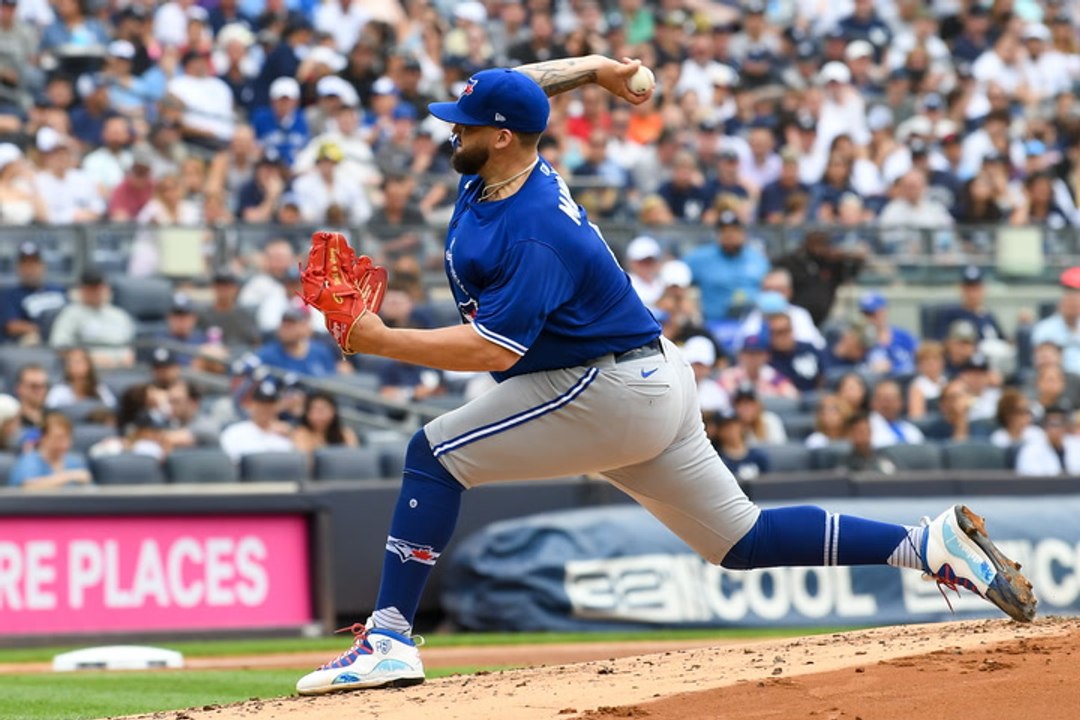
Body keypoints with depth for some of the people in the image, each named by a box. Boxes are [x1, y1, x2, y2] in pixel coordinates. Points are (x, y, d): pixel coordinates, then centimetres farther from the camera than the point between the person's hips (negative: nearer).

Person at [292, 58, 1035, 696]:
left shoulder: (532, 232, -24)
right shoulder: (490, 174, 3)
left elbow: (495, 349, -30)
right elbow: (514, 88, 23)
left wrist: (380, 339, -27)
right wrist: (592, 66, 24)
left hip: (607, 393, -11)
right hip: (653, 387, 11)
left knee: (436, 452, -10)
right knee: (741, 539, 11)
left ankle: (389, 638, -14)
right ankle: (929, 544, 6)